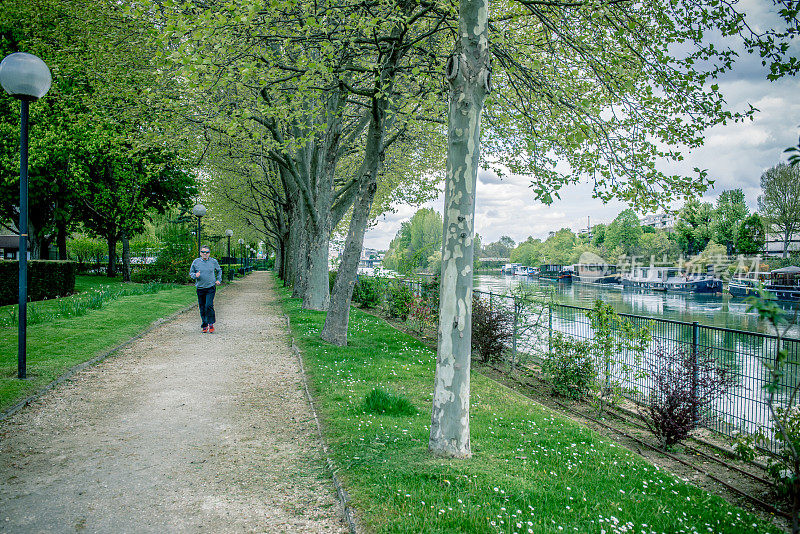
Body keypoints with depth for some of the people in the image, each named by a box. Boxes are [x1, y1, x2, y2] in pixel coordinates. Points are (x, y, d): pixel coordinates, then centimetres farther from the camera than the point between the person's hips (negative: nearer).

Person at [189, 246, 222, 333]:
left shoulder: (213, 261, 3)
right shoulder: (196, 262, 3)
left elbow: (219, 270, 20)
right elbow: (191, 273, 12)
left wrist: (218, 280, 8)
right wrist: (195, 275, -10)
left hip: (211, 288, -2)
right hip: (200, 288, 2)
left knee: (209, 305, -17)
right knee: (202, 308, 6)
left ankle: (211, 323, -3)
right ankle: (205, 326, 19)